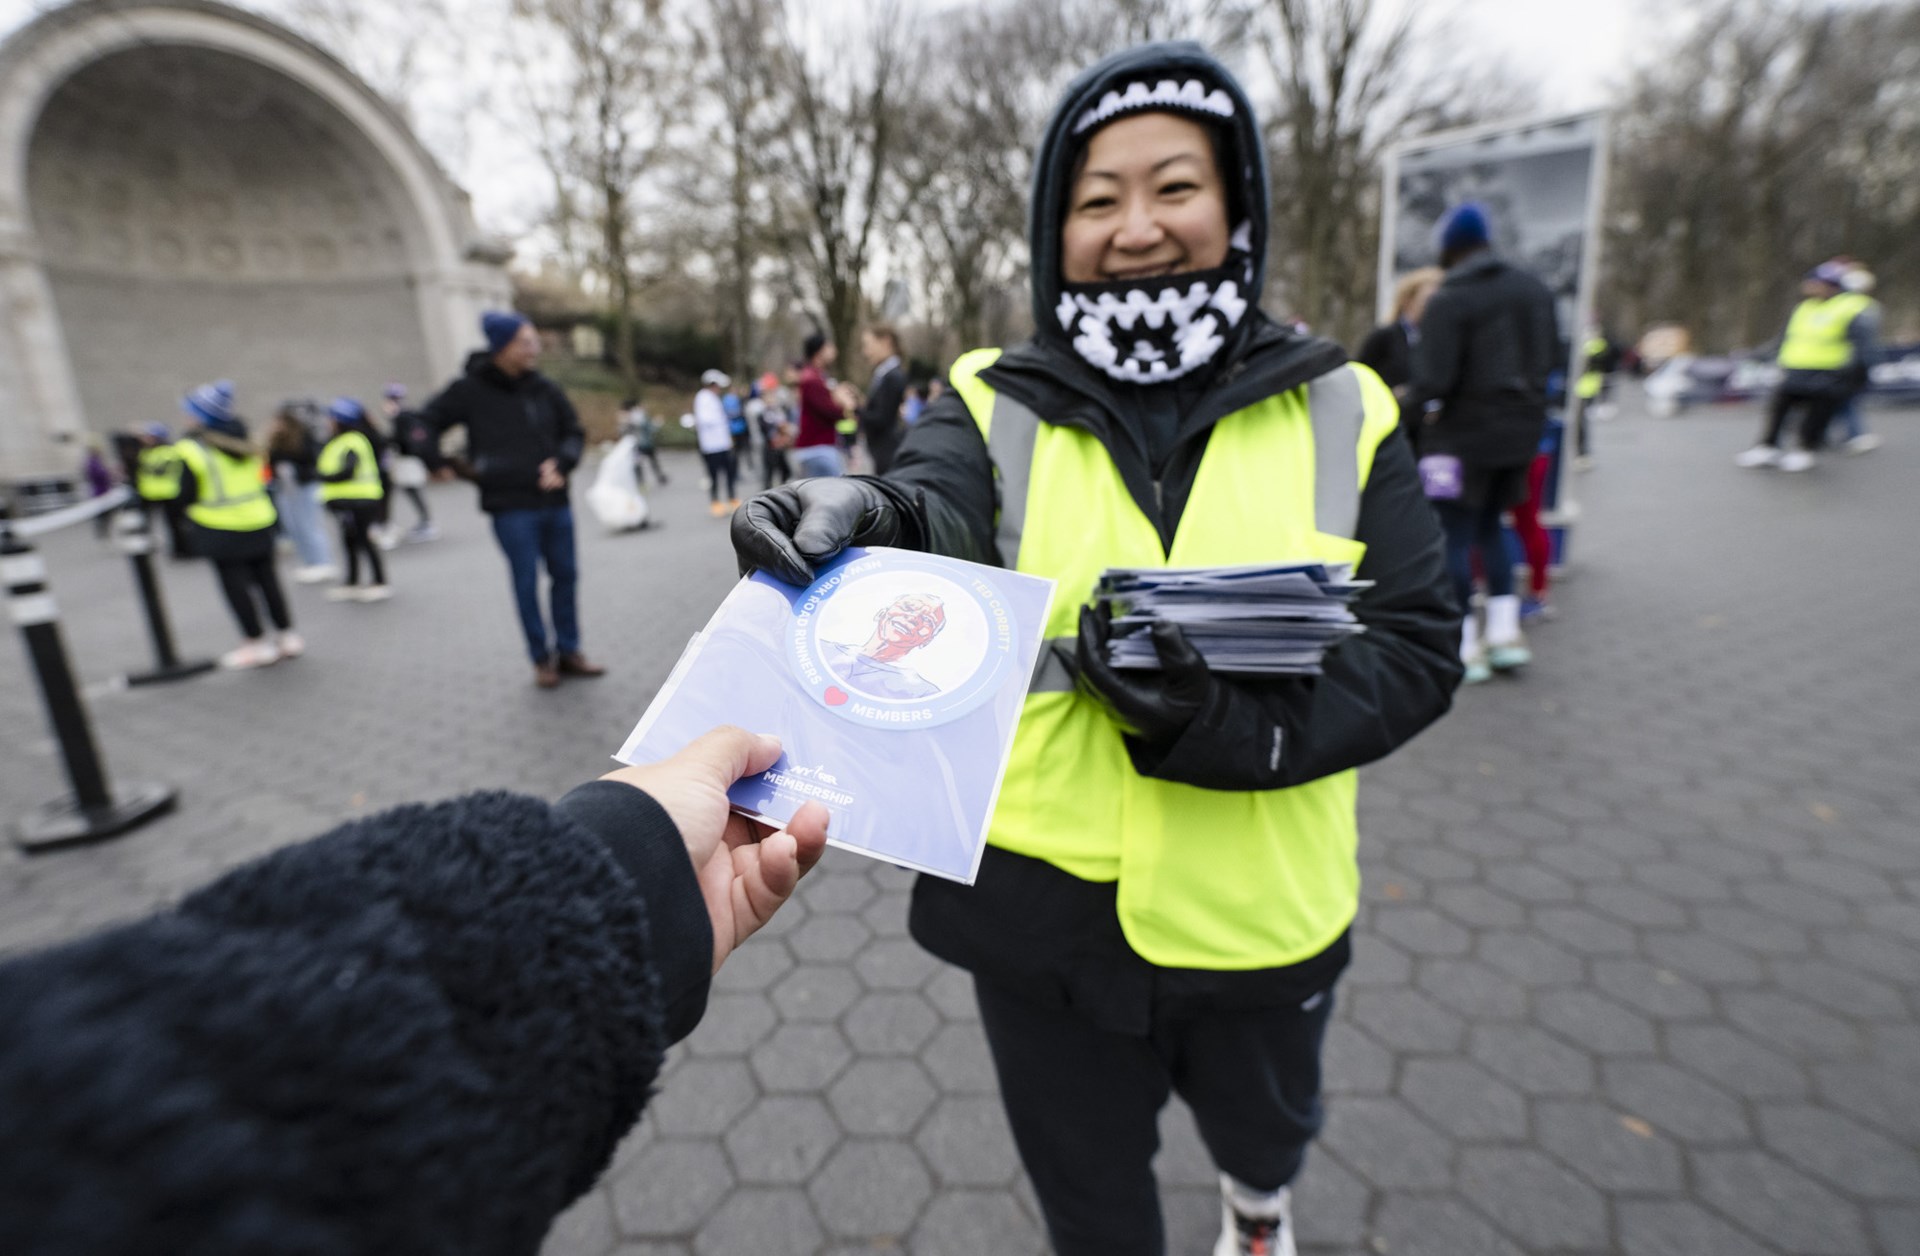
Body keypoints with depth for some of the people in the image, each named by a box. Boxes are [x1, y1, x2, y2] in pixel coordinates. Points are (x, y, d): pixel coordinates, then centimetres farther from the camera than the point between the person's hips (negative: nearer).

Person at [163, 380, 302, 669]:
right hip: (259, 522, 5)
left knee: (235, 584, 3)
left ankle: (256, 642, 6)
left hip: (222, 530, -5)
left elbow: (185, 496, -9)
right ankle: (286, 635, 15)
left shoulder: (191, 451, -11)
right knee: (266, 578, 12)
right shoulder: (245, 443, 5)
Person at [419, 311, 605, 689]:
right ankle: (542, 658, 13)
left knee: (565, 575, 9)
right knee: (527, 583, 1)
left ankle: (569, 651, 21)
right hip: (511, 508, -4)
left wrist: (561, 463, -5)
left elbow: (573, 432, 12)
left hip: (555, 502, 4)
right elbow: (426, 424, 6)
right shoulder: (470, 390, -3)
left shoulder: (545, 388, 6)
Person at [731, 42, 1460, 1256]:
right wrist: (869, 521, -50)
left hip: (1258, 914, 2)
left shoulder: (1338, 413, -5)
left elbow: (1415, 648, -9)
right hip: (1046, 907, -1)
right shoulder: (995, 409, -7)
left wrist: (1225, 719, -26)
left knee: (1265, 1123, 34)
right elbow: (938, 514, -27)